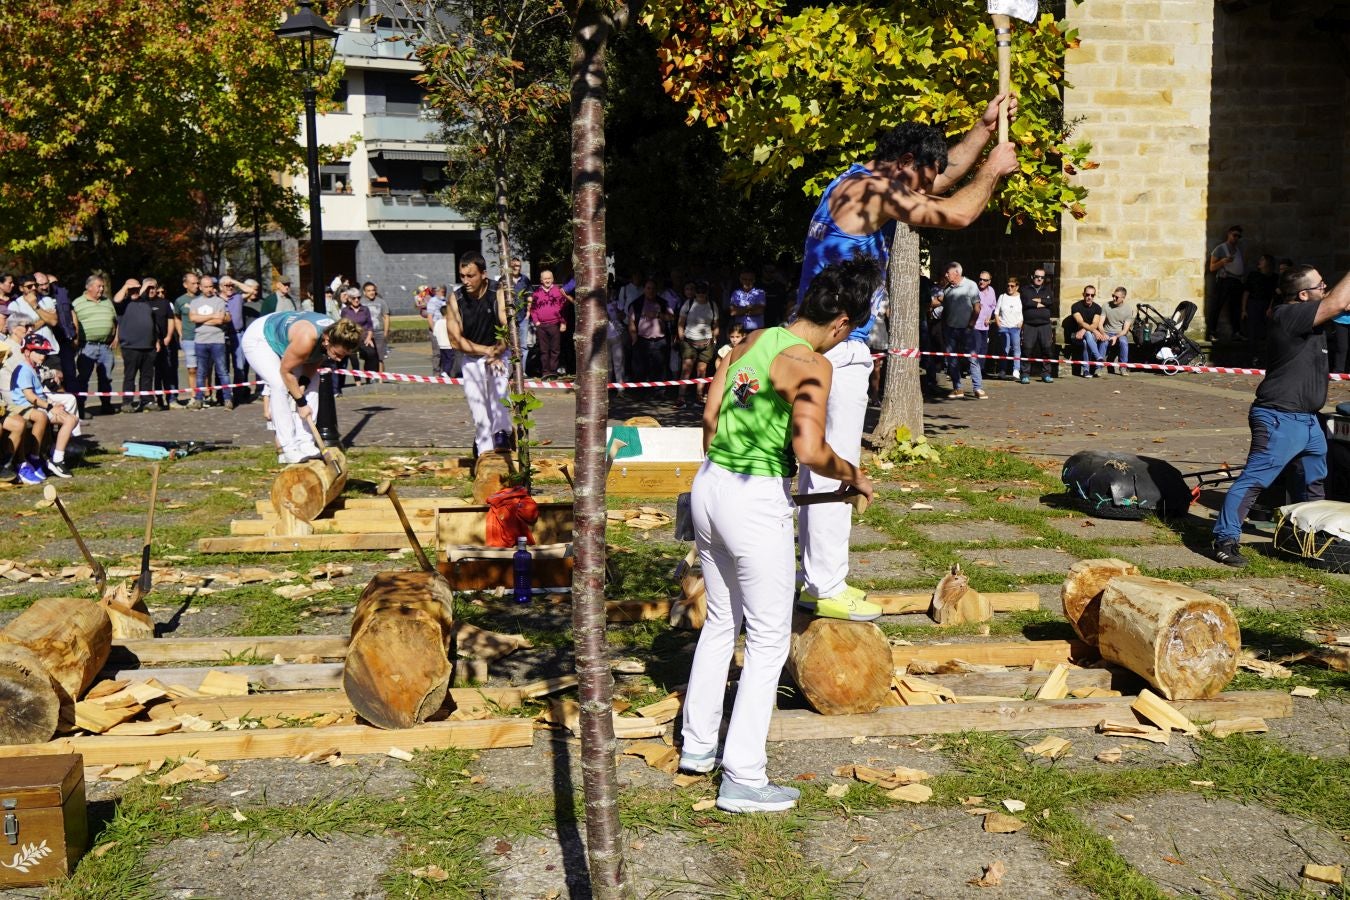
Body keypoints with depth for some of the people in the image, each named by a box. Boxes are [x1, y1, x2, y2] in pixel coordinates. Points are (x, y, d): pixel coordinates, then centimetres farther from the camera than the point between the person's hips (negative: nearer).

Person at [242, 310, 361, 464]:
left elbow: (314, 361, -3)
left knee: (312, 383, -2)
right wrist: (301, 402, -23)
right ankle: (288, 449, -20)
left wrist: (304, 382, -19)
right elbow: (285, 370, -29)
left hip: (282, 339, 8)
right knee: (280, 385, -24)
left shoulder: (337, 338, -20)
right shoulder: (307, 339, -42)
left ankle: (305, 444, -2)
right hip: (257, 339, -8)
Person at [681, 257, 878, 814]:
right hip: (757, 503, -8)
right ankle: (742, 780, 7)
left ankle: (697, 743, 34)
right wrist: (852, 475, -5)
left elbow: (709, 416, 14)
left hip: (709, 487, 8)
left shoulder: (754, 341, 9)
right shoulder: (810, 364, -14)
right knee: (768, 640, 4)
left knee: (720, 622, 23)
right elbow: (809, 451, -24)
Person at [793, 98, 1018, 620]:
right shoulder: (872, 187, -14)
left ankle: (818, 578, 22)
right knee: (834, 469, -6)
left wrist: (985, 127, 27)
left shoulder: (860, 184, 17)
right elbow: (956, 214, -21)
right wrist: (994, 170, -4)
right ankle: (827, 587, 1)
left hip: (825, 347, 11)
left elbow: (944, 175, 28)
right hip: (838, 350, -11)